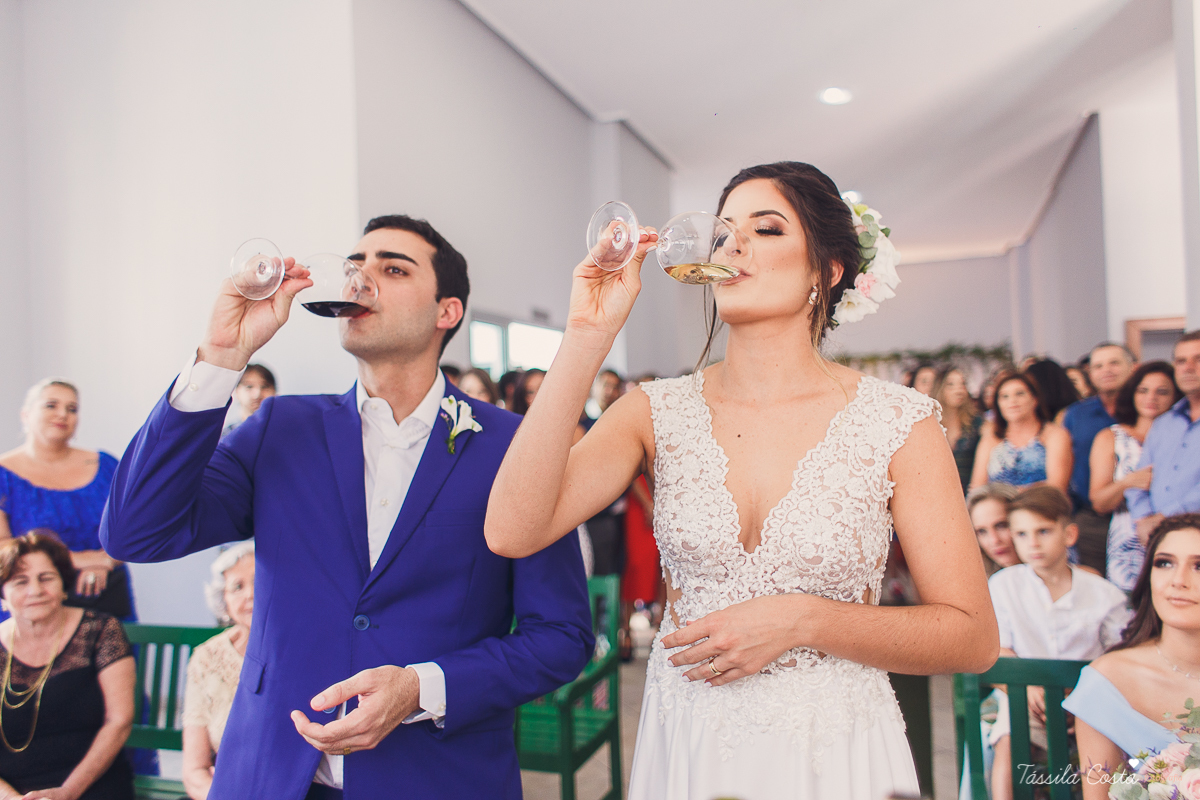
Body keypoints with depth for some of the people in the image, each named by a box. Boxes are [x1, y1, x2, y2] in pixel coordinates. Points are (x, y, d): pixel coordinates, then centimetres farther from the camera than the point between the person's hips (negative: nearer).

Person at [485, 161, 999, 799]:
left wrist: (800, 621, -19)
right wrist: (588, 337, -21)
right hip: (683, 747, 2)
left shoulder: (898, 423, -10)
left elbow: (972, 637, -7)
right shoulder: (658, 412, -6)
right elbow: (511, 532, -20)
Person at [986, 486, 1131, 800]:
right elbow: (999, 650, 1)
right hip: (1027, 696, 0)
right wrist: (1026, 686, -17)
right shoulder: (1002, 585, 2)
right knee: (1008, 744, -27)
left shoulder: (1104, 594, 2)